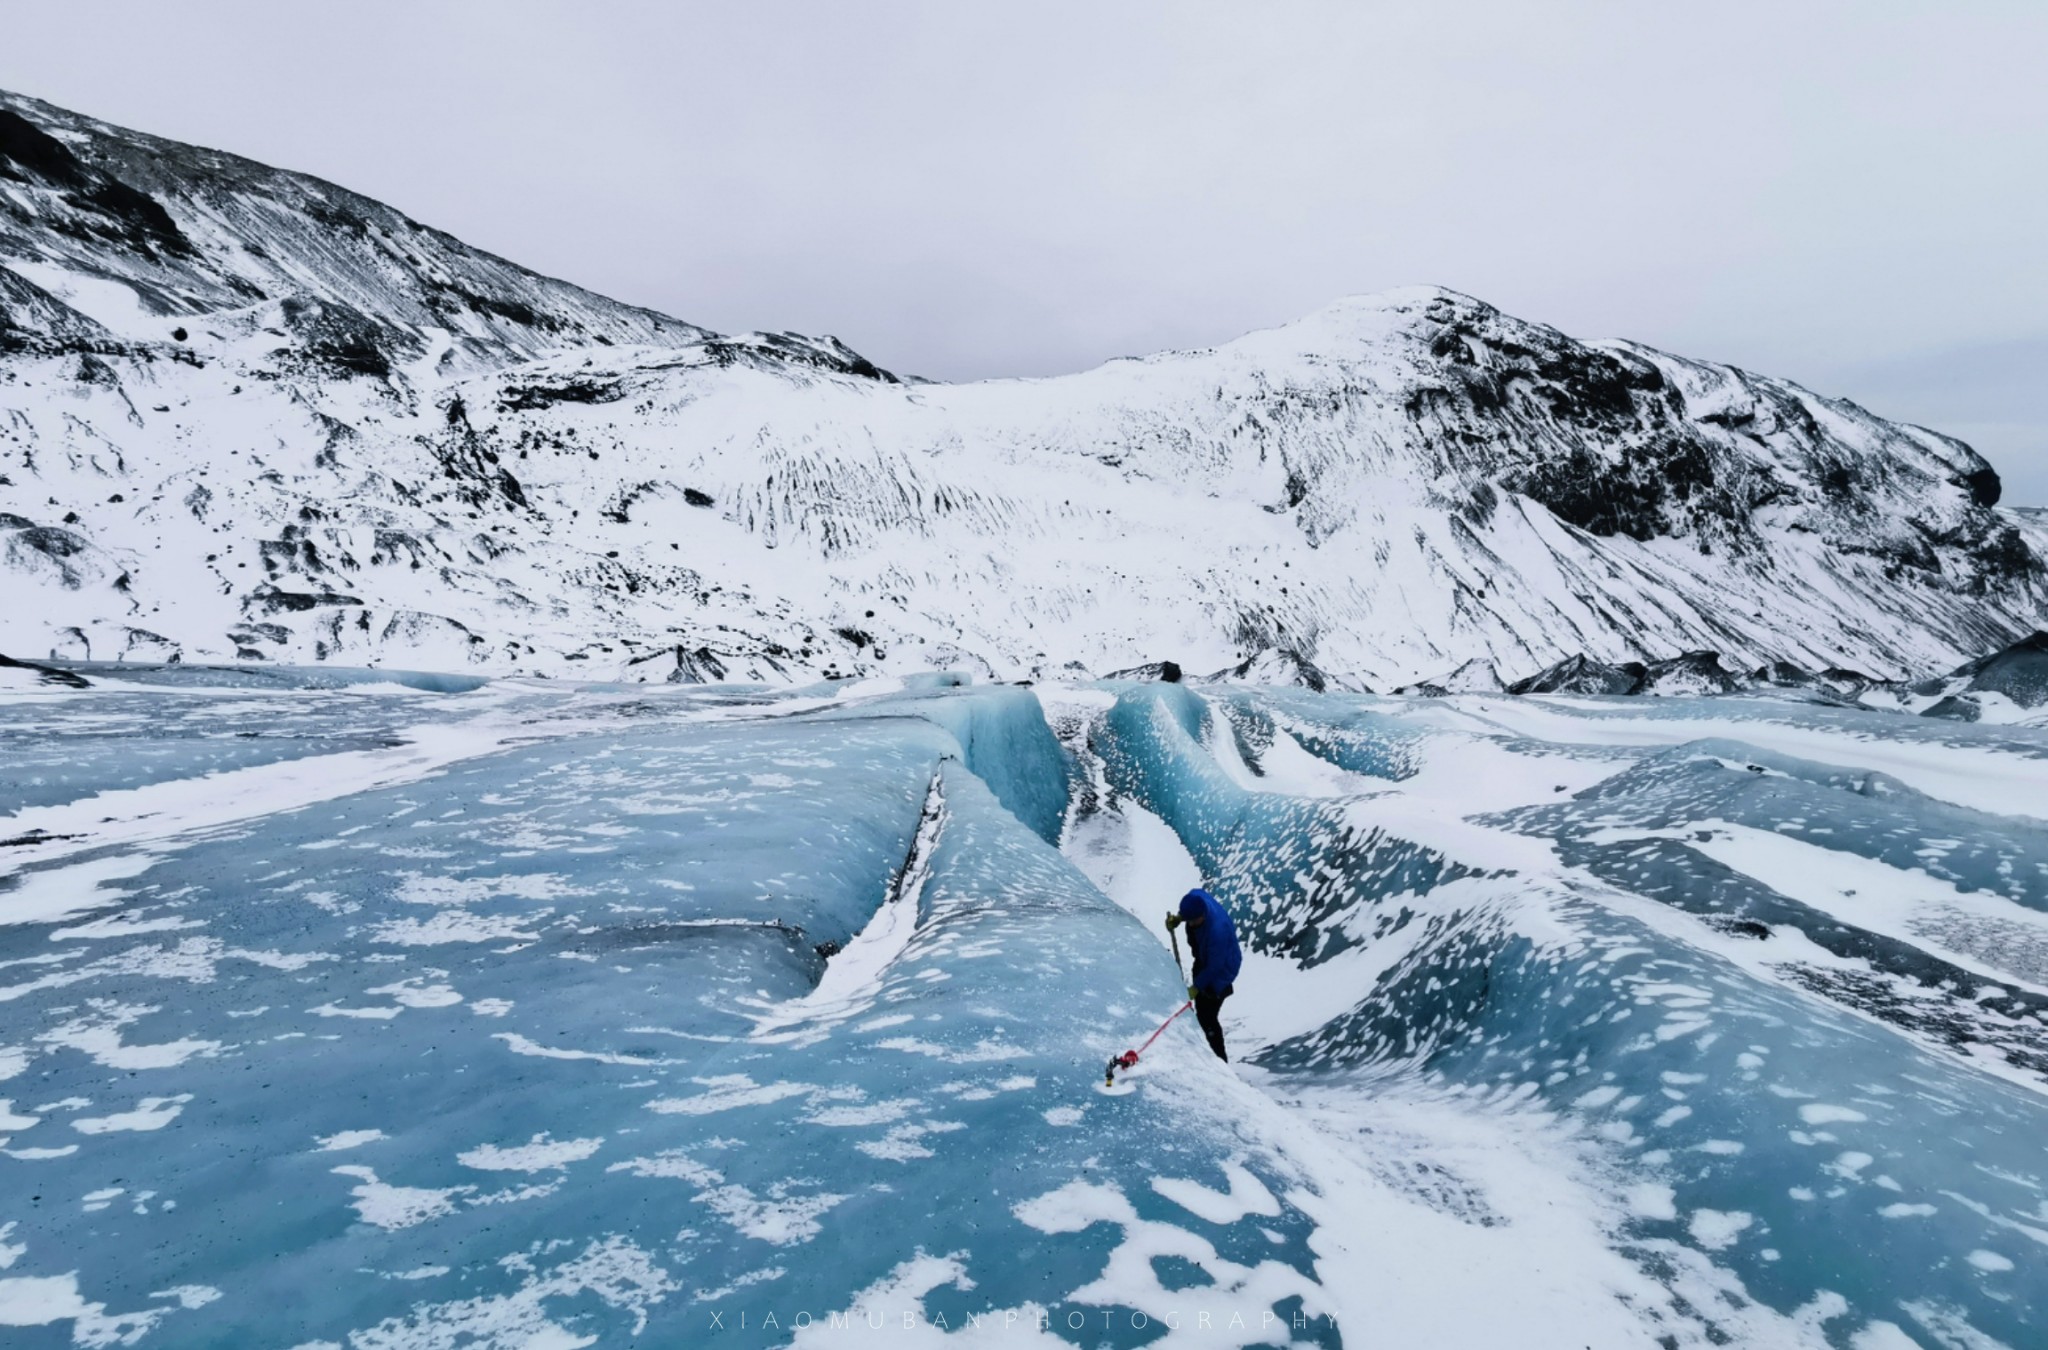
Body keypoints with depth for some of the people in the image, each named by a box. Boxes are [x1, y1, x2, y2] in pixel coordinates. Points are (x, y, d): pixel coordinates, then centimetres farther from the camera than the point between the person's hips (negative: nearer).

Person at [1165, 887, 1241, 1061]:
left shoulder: (1217, 931, -43)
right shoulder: (1196, 896, -24)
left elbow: (1214, 967, -29)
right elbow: (1187, 912, 5)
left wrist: (1196, 987, -22)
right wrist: (1177, 919, -12)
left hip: (1219, 972, -9)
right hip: (1203, 961, 9)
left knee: (1206, 1017, -1)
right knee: (1201, 1009, 25)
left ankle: (1220, 1060, 17)